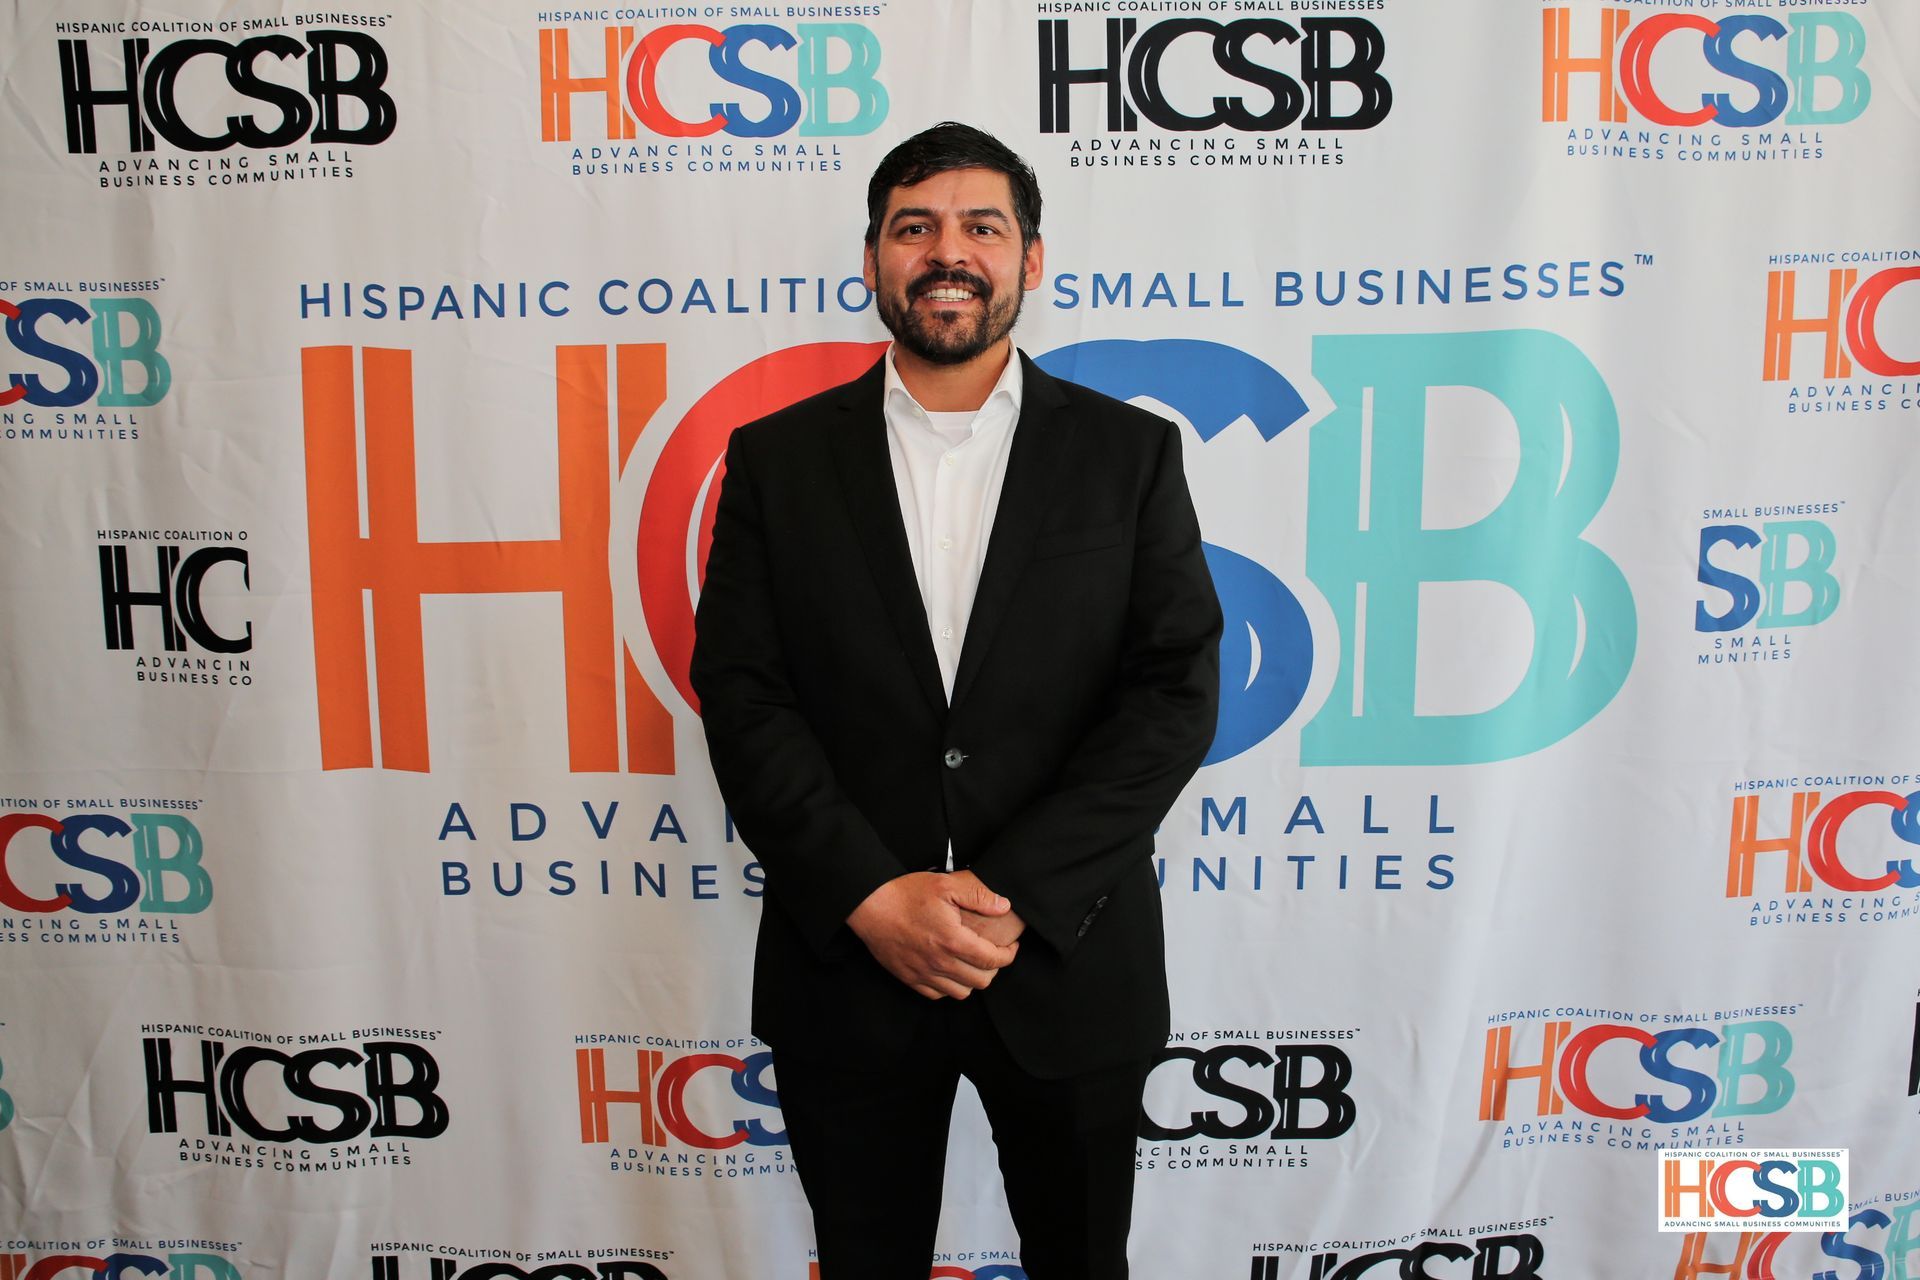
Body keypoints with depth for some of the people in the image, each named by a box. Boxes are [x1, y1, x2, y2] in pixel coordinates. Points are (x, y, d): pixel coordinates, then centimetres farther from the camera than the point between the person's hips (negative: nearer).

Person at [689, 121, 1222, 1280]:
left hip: (1068, 964, 0)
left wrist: (1013, 892, -15)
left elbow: (1177, 692, -6)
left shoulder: (1129, 454, 0)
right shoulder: (778, 458, 2)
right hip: (847, 967, 1)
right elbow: (741, 695, -4)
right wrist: (873, 898, -15)